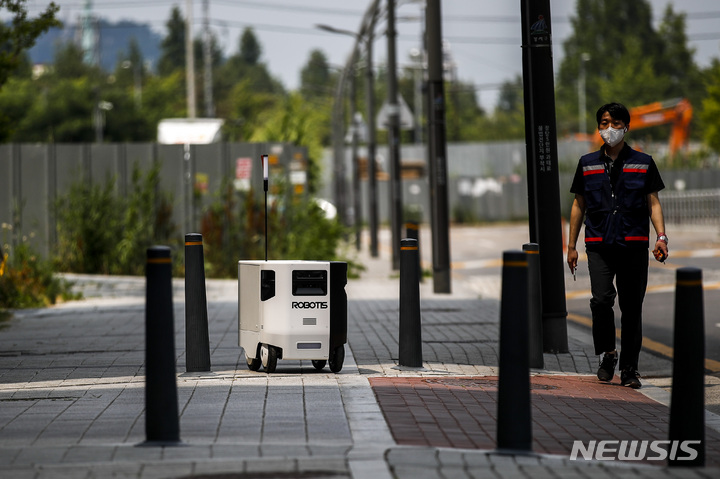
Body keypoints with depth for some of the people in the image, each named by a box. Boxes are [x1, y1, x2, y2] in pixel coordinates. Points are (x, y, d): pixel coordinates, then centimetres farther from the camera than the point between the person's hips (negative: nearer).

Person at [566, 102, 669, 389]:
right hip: (599, 246, 0)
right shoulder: (587, 164, 11)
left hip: (634, 246, 0)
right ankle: (607, 354, 3)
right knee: (601, 300, -18)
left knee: (631, 308, 2)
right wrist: (571, 245, 12)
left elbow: (653, 203, 8)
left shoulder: (643, 163, 8)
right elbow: (578, 205, 15)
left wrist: (661, 237, -7)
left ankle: (629, 369, 11)